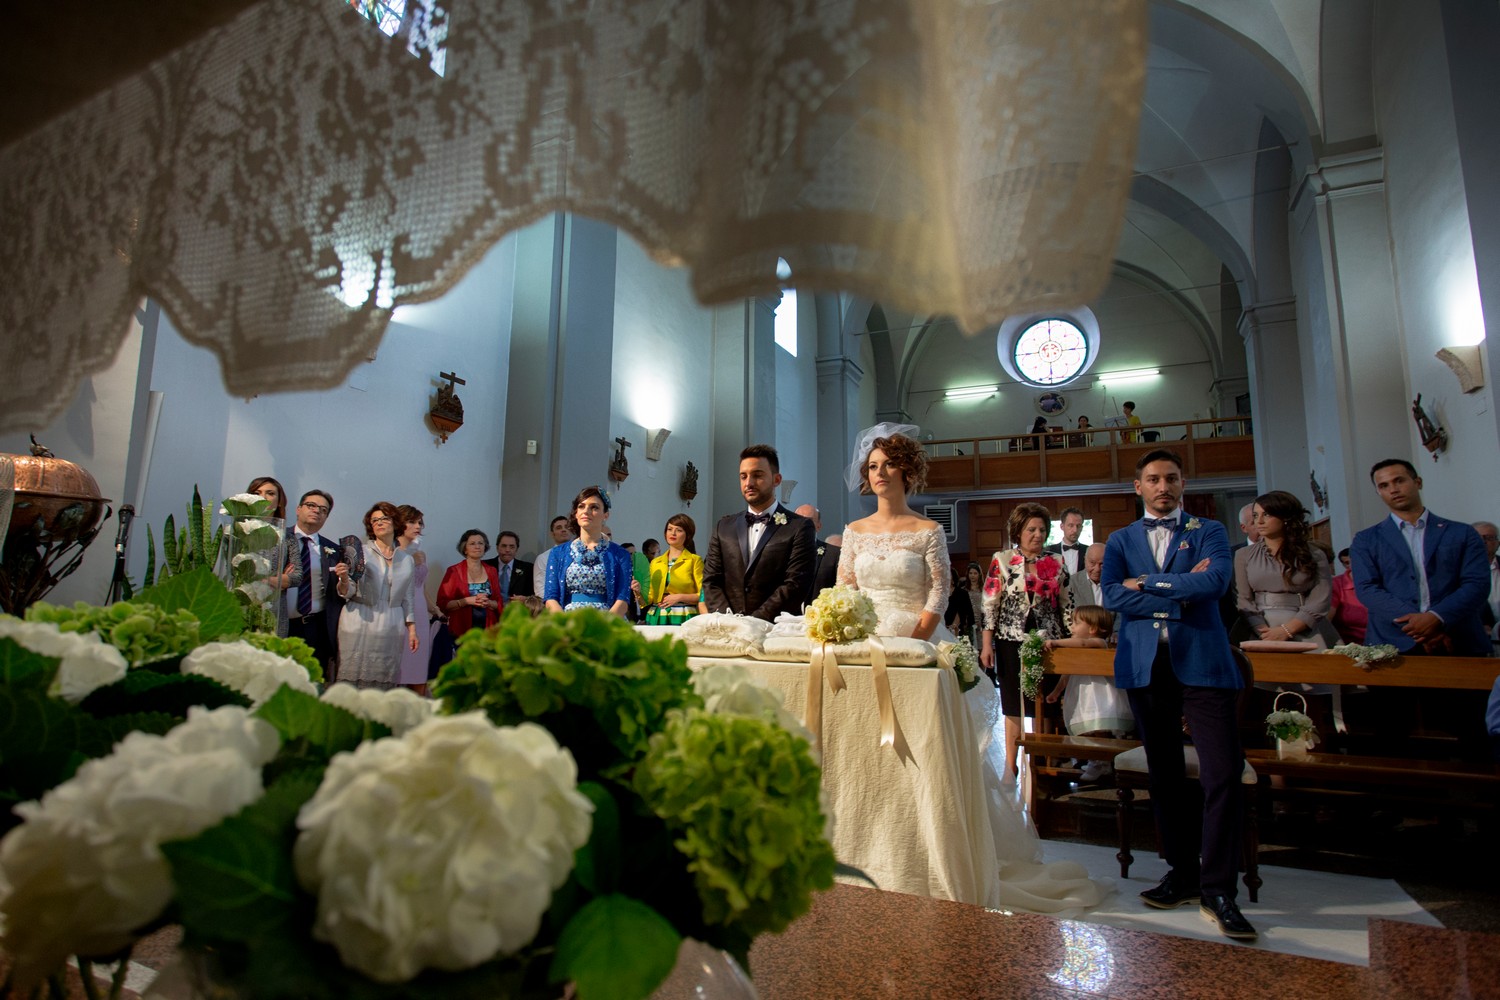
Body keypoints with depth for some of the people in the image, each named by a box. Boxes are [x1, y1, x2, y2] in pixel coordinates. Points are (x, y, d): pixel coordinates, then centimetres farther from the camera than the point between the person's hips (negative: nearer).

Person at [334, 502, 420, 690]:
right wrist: (344, 580, -22)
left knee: (386, 685, 1)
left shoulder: (406, 560, 12)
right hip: (360, 625, -2)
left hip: (391, 630, 2)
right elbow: (347, 593, 0)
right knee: (354, 684, -3)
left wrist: (412, 629, 12)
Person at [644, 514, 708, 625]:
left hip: (683, 619, -3)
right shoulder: (655, 562, 15)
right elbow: (650, 597, 16)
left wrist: (680, 597, -14)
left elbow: (702, 596, -2)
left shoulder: (695, 560, 1)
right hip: (656, 618, 3)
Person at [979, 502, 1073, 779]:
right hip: (1012, 642, -2)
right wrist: (986, 644, -8)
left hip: (1048, 642, 2)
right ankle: (1011, 765, 19)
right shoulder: (1002, 560, -2)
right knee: (1015, 706, 7)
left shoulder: (1056, 563, 6)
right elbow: (990, 604, -4)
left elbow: (1066, 605, 9)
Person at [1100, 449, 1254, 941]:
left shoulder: (1209, 532, 8)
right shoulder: (1120, 540, 12)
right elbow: (1111, 595, -4)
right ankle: (1183, 872, 25)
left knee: (1223, 773, -7)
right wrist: (1180, 594, -10)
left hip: (1202, 662, -2)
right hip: (1145, 665, 2)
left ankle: (1218, 888, 5)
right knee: (1164, 774, 11)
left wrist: (1147, 582, -8)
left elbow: (1216, 581, -12)